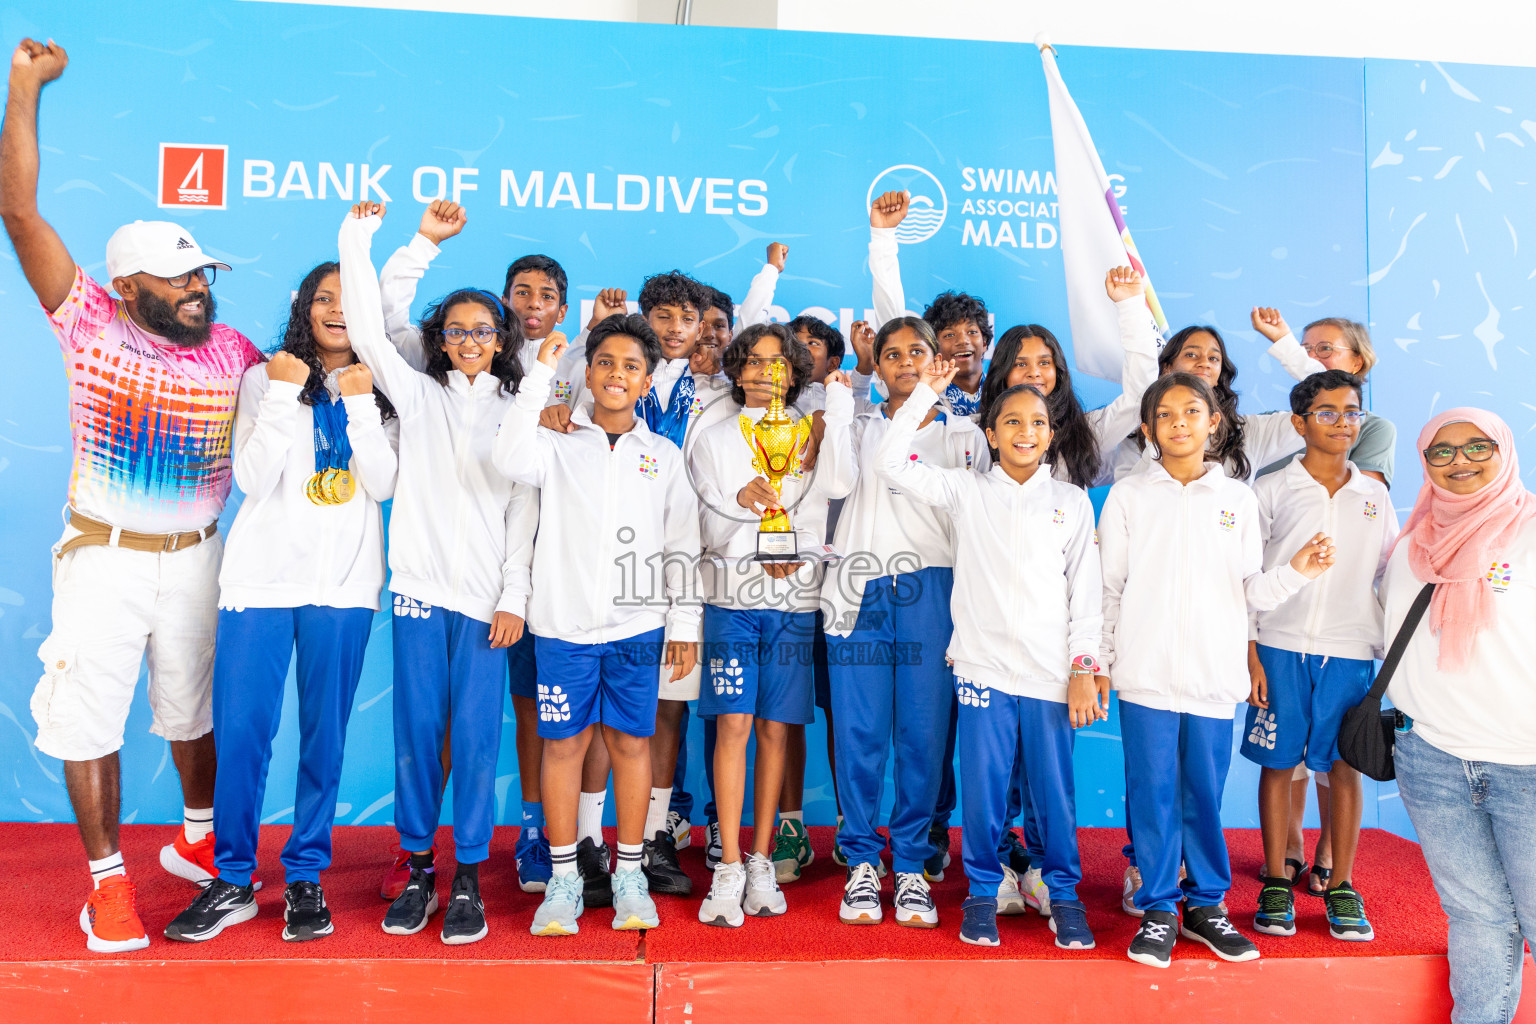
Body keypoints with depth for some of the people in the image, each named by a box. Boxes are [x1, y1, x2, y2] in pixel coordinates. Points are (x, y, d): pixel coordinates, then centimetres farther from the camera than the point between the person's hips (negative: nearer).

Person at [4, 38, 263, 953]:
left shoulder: (234, 353, -2)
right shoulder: (92, 328, -8)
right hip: (104, 560, -2)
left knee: (193, 710, 16)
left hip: (197, 559, 2)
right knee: (90, 717, 4)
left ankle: (198, 840, 37)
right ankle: (108, 882, 20)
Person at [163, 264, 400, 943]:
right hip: (261, 577, 0)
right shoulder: (266, 378, 7)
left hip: (343, 585, 1)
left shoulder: (381, 390, 8)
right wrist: (283, 396, -10)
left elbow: (384, 485, -5)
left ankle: (306, 878, 20)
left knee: (325, 734, 6)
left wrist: (359, 403, -12)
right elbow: (253, 478, -4)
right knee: (241, 731, 0)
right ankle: (233, 881, 17)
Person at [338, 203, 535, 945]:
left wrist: (515, 597, -4)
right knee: (417, 727, 4)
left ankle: (468, 878, 10)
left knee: (476, 732, -1)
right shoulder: (419, 396, 13)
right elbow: (368, 337, 0)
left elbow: (525, 512, 3)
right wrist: (355, 247, -5)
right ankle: (418, 870, 17)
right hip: (419, 583, 1)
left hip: (487, 596, -1)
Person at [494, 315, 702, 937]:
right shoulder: (559, 444, 5)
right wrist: (540, 375, -15)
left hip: (637, 624, 1)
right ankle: (563, 879, 17)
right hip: (564, 622, -1)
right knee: (564, 742, 3)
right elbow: (511, 459, -18)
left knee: (630, 741, 6)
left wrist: (685, 622, 4)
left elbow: (682, 544, 9)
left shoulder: (664, 455, 10)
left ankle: (629, 875, 20)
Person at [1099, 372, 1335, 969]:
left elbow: (1251, 593, 10)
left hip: (1215, 674, 1)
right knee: (1153, 792, 2)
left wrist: (1297, 572, -8)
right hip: (1147, 672, -1)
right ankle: (1158, 910, 15)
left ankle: (1206, 905, 24)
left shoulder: (1238, 499, 10)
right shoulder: (1128, 496, 5)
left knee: (1205, 794, 8)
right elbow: (1108, 587, 6)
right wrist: (1097, 661, 1)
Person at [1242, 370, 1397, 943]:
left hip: (1350, 651, 2)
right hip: (1280, 647, -2)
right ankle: (1275, 884, 15)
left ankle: (1341, 888, 19)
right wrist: (1251, 654, -6)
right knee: (1277, 764, 3)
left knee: (1344, 766, 6)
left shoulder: (1375, 497, 10)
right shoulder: (1272, 491, 2)